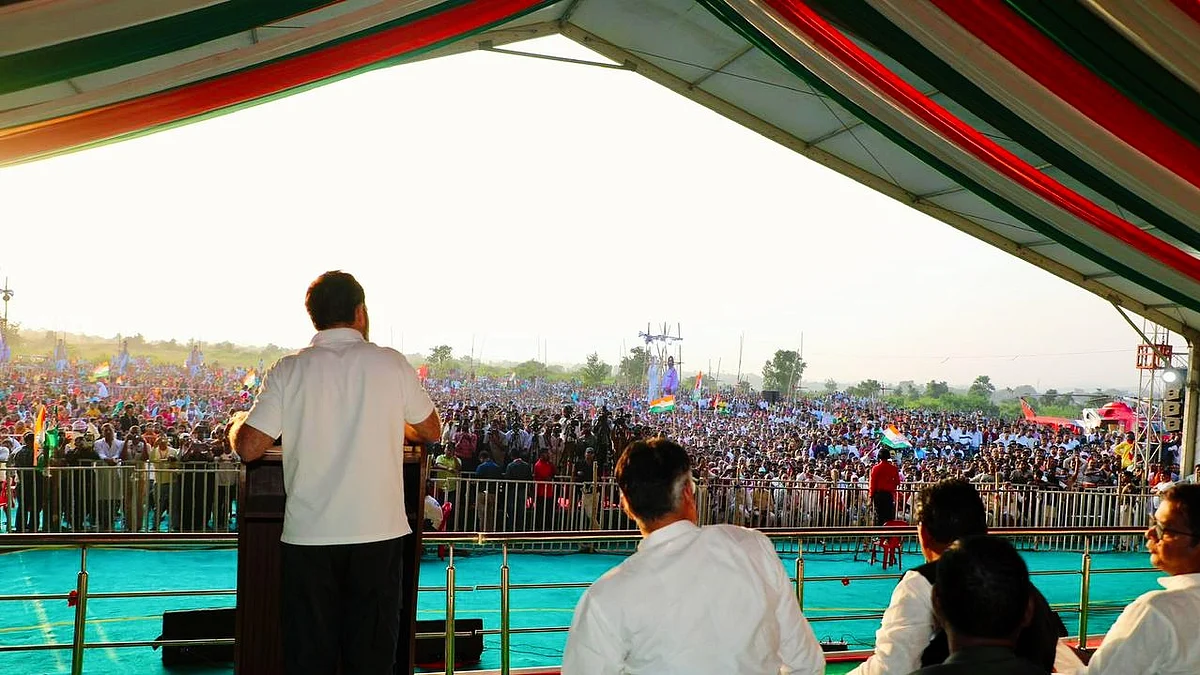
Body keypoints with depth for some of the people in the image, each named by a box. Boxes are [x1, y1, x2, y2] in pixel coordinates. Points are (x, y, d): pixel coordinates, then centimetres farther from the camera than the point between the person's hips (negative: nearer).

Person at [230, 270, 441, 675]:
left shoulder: (288, 371, -3)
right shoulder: (391, 364, -2)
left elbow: (248, 447, -6)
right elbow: (431, 431, 10)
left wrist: (237, 422, 16)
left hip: (309, 535, 0)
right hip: (378, 534, 0)